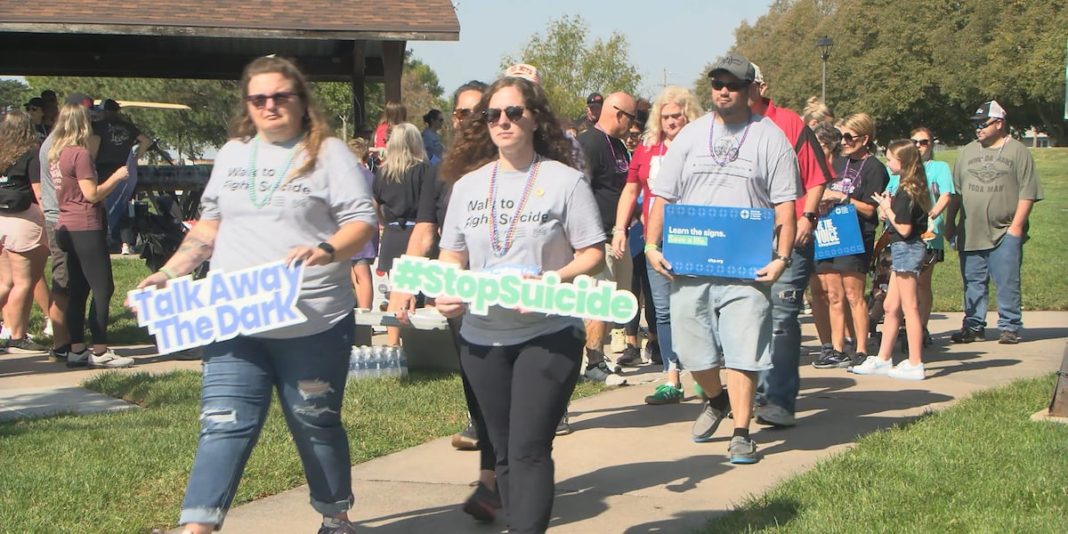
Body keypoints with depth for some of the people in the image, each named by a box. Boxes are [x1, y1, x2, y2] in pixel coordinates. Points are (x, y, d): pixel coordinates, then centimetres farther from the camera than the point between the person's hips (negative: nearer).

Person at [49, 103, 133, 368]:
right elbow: (92, 194, -16)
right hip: (85, 228, -9)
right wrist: (116, 177, -4)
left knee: (78, 291, 12)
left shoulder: (55, 154, 11)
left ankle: (77, 350, 14)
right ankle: (99, 352, -5)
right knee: (103, 289, -5)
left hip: (66, 227, 9)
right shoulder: (80, 154, -14)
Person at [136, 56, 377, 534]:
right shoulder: (232, 154, 15)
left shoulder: (328, 153, 0)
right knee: (224, 426, -4)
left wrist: (325, 251, -26)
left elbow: (362, 221, -7)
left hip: (311, 324, -3)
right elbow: (210, 226, 21)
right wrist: (169, 272, 9)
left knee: (316, 425, 10)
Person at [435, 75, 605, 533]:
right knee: (505, 452, 12)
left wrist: (552, 280, -22)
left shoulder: (564, 181, -3)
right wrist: (445, 293, -8)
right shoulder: (468, 183, 9)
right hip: (482, 338, 5)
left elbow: (593, 254, -4)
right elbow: (451, 255, 13)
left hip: (548, 335, -4)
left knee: (529, 450, -11)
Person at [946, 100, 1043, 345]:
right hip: (970, 232, 4)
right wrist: (950, 222, 13)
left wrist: (1017, 225, -11)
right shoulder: (967, 152, 14)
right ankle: (973, 327, 15)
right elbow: (956, 191, 16)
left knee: (1007, 283, -2)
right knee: (973, 283, 8)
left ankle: (1010, 327, 6)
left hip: (1005, 234, -4)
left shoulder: (1017, 152, 1)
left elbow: (1027, 192, -4)